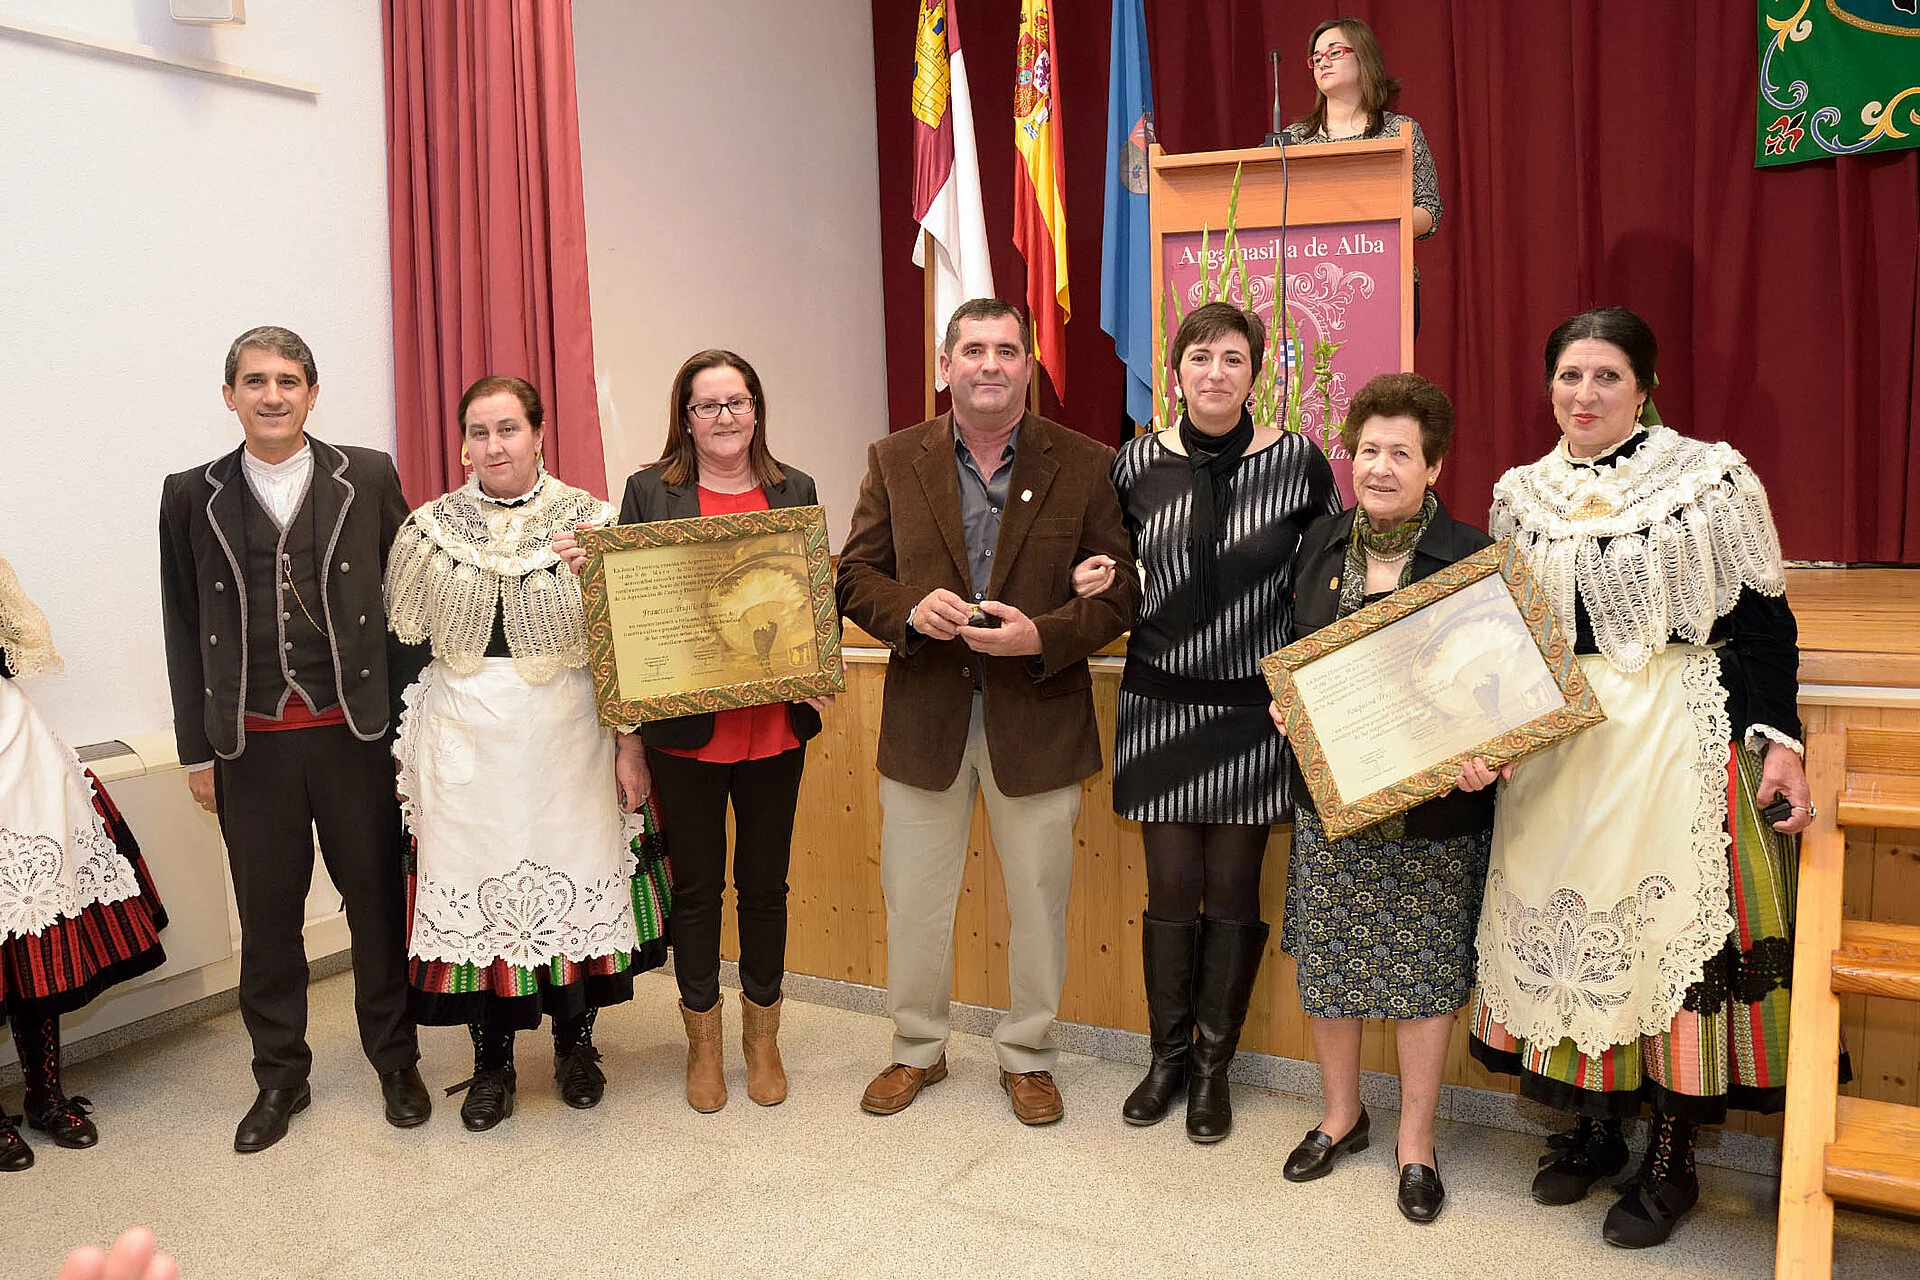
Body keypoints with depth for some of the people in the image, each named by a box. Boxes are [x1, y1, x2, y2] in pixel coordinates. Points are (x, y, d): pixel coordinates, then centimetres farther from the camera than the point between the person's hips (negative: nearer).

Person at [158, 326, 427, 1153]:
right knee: (267, 914, 11)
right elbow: (185, 629, 7)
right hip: (251, 743, 1)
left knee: (377, 900, 9)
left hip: (356, 733, -1)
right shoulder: (193, 496, 4)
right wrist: (197, 750, 5)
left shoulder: (369, 478, 0)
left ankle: (395, 1060, 28)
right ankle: (280, 1077, 29)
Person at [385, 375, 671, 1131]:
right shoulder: (429, 529, 5)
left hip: (569, 735, -1)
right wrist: (406, 752, 3)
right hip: (466, 743, 1)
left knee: (574, 881, 5)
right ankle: (492, 1062, 21)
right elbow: (403, 644, 9)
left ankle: (575, 1045, 26)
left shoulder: (589, 522, -1)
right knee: (474, 886, 5)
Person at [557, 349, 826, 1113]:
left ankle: (762, 1037, 30)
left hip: (774, 725, 2)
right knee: (695, 886, 10)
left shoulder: (794, 491, 6)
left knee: (765, 883, 13)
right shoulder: (650, 492, 0)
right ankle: (702, 1043, 27)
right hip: (686, 729, -1)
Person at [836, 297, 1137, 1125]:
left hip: (1037, 721, -1)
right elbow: (856, 576, 3)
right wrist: (910, 610, -18)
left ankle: (1027, 1056, 33)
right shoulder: (894, 460, 3)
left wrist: (1043, 636, -20)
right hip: (923, 718, 1)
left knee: (1038, 900, 12)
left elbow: (1121, 590, -3)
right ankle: (918, 1049, 35)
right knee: (912, 898, 13)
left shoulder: (1085, 466, -2)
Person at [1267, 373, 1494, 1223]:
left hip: (1432, 806, -4)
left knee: (1423, 970, 7)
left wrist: (1484, 756, -25)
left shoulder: (1472, 558, -9)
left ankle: (1415, 1143, 26)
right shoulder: (1320, 545, 4)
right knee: (1325, 960, 12)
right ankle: (1340, 1114, 34)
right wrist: (1285, 704, -4)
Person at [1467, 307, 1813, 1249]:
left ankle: (1671, 1157, 15)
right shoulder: (1520, 495, 8)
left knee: (1671, 926, -2)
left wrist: (1778, 739, -12)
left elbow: (1760, 621, -4)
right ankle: (1591, 1126, 25)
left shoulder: (1710, 479, -5)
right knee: (1562, 920, 7)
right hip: (1554, 742, 4)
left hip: (1675, 739, -4)